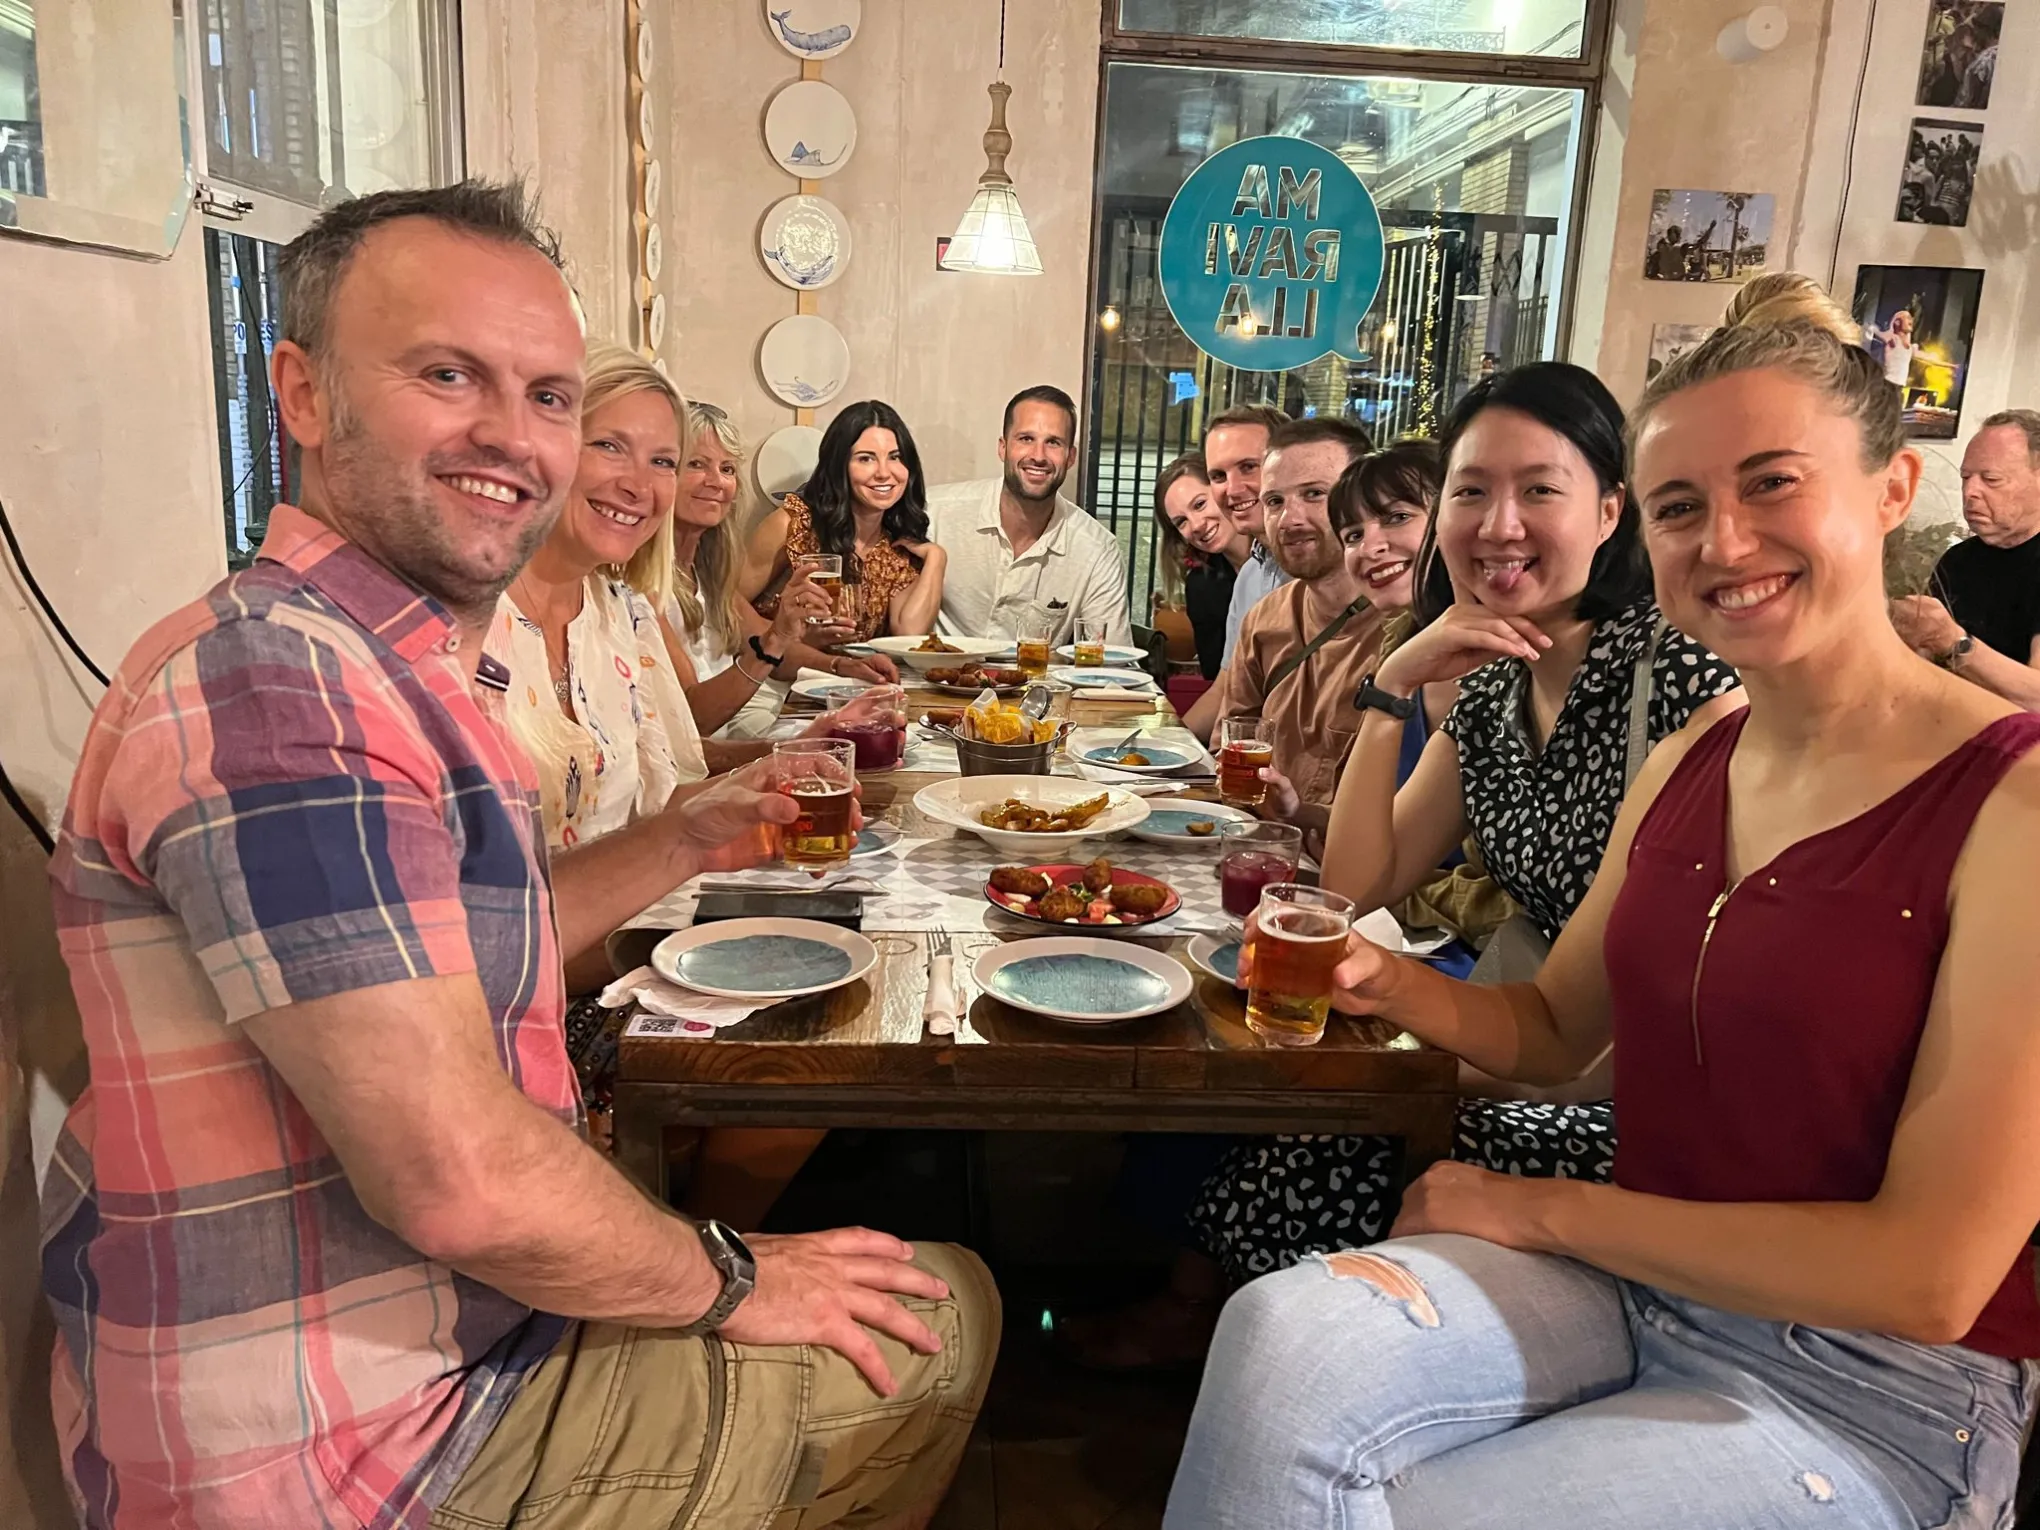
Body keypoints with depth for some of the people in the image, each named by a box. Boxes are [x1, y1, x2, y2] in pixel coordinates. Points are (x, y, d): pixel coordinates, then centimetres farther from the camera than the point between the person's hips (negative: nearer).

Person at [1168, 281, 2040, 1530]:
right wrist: (1391, 985, -8)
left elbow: (1930, 1274, -17)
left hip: (1872, 1391, -4)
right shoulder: (1685, 767, 4)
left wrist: (1539, 1208, -12)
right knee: (1282, 1332, -24)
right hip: (1626, 1280, 4)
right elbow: (1556, 1028, 13)